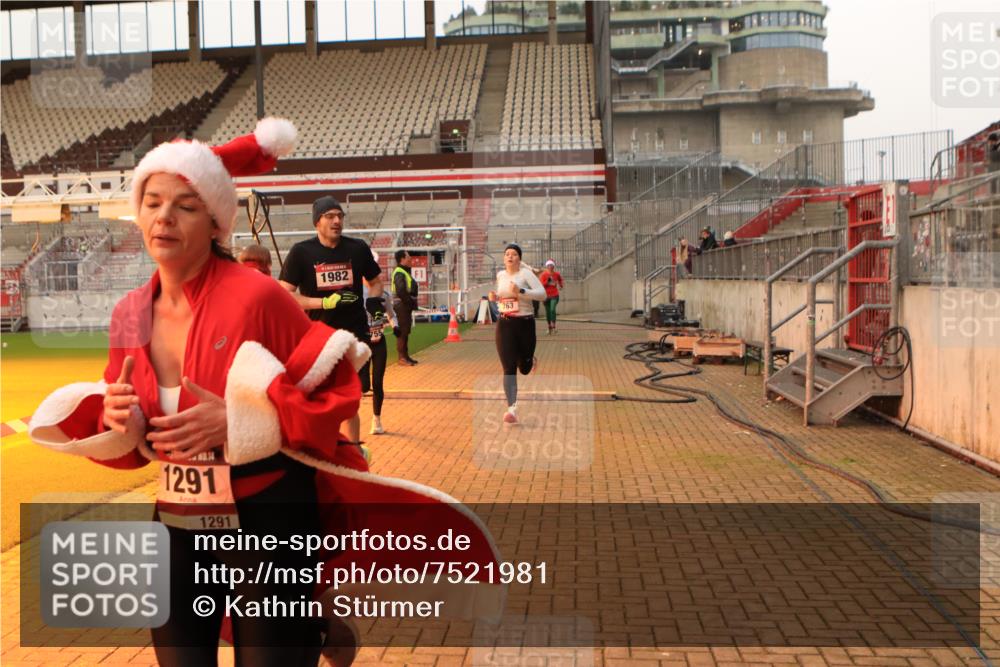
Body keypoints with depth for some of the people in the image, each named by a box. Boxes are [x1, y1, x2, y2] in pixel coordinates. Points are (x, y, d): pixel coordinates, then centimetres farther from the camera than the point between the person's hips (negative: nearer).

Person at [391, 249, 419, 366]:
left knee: (405, 331, 14)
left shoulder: (405, 272, 18)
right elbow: (401, 291, -24)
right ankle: (402, 358, -7)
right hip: (402, 306, -10)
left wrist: (412, 302, 8)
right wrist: (410, 301, -17)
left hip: (406, 306, 10)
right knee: (402, 332, -8)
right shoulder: (399, 273, -14)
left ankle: (405, 356, 21)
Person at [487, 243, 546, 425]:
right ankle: (512, 409, -9)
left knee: (524, 369, 10)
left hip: (524, 323, -3)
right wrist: (495, 297, 4)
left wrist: (521, 291, -30)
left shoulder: (526, 273, -8)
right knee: (509, 369, -8)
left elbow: (542, 293, -18)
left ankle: (530, 360, 48)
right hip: (504, 324, 3)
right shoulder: (500, 275, 8)